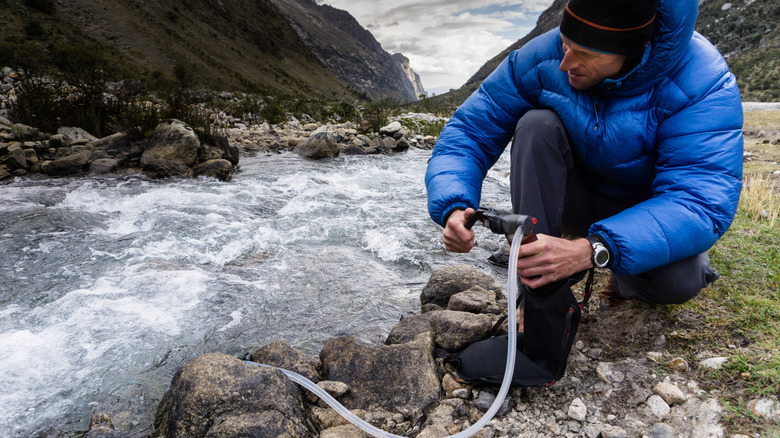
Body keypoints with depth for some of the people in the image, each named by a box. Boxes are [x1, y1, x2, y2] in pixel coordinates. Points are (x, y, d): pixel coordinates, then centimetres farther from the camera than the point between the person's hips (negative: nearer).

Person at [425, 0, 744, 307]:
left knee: (678, 282, -34)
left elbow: (704, 201, -36)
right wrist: (454, 208, -37)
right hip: (578, 199, 2)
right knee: (537, 124, -27)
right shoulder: (542, 58, -19)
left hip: (647, 212, -1)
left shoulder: (703, 83, -27)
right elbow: (470, 130, -17)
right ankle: (538, 295, -22)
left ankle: (627, 278, 7)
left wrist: (591, 251, -51)